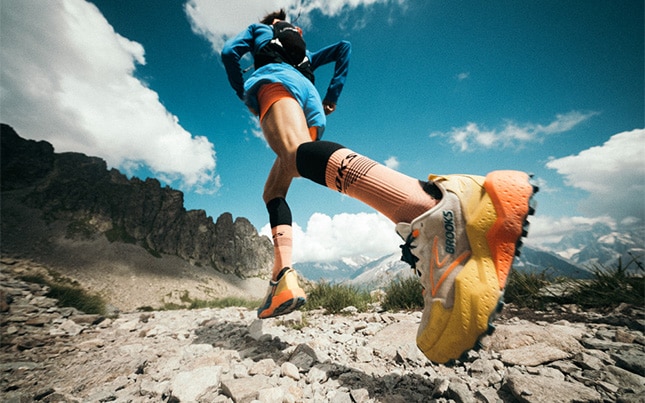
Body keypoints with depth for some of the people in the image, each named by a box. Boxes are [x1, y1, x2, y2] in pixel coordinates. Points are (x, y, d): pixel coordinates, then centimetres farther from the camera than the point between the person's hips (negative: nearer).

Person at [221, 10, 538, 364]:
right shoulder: (303, 55, 47)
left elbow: (229, 52, 19)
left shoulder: (258, 30, 37)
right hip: (311, 102, 6)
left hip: (275, 81, -5)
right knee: (273, 192, 6)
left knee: (299, 152, -39)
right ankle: (283, 279, -17)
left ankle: (434, 208, -68)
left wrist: (243, 94, 31)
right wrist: (332, 96, 28)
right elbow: (343, 48, 37)